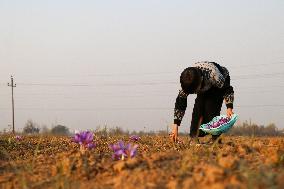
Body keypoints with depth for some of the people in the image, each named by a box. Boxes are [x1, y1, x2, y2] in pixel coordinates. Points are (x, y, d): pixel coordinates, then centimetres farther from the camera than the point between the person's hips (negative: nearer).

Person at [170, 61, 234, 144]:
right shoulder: (187, 81, -31)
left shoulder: (213, 76, -45)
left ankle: (215, 139, -13)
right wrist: (175, 126, -24)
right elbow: (180, 103, -22)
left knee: (211, 110, -23)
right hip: (205, 88, 4)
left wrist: (229, 108, -38)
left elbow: (228, 90, -27)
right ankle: (193, 139, -11)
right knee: (198, 110, -16)